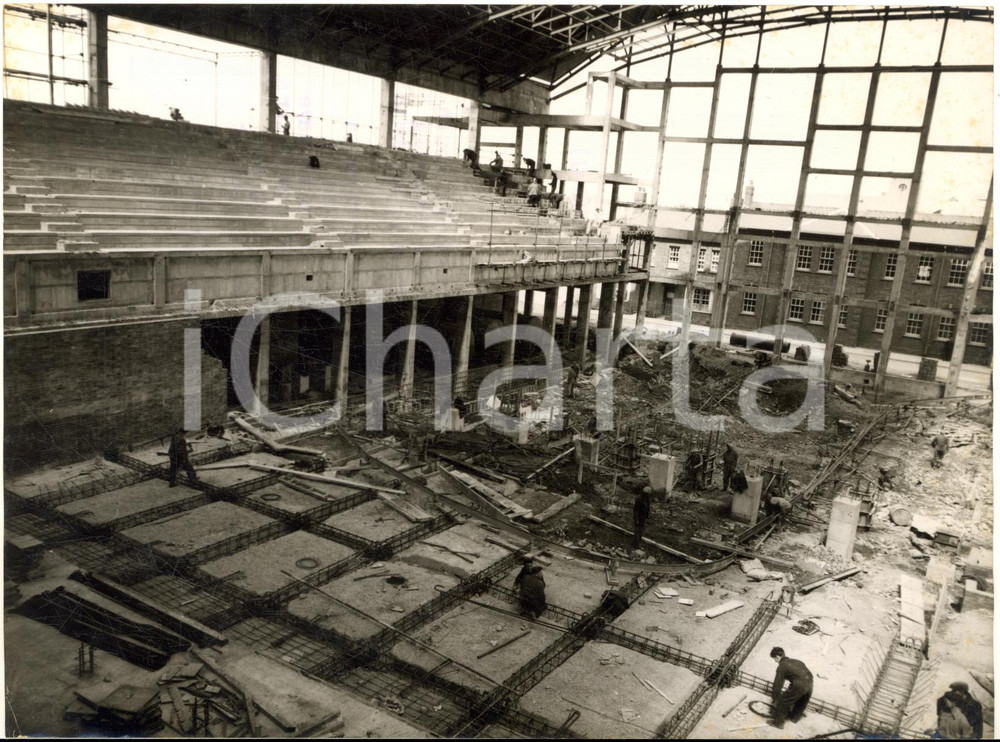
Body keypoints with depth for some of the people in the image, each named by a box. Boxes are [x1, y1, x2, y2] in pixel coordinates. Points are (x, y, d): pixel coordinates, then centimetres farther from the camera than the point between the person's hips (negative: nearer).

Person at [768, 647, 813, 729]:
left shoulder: (781, 667, 5)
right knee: (802, 701, 32)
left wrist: (773, 699, 17)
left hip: (799, 685, -7)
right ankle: (795, 717, 51)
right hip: (809, 683, 7)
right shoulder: (795, 661, 25)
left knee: (783, 701, 10)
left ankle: (778, 722, 18)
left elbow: (777, 684, 5)